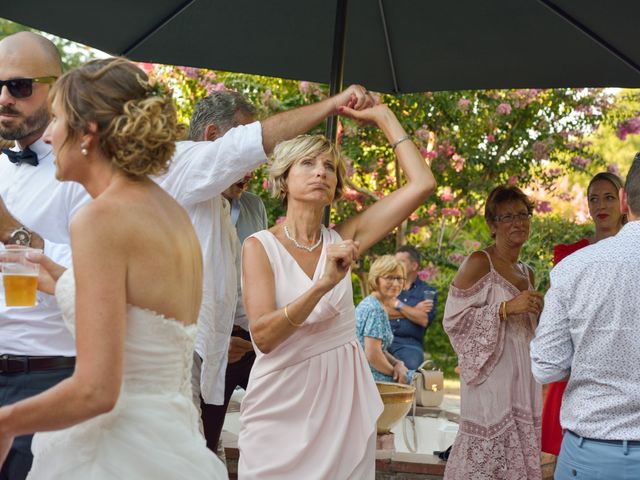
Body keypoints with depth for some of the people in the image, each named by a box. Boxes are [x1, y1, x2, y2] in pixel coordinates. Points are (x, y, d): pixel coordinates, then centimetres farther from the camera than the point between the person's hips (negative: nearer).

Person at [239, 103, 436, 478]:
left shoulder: (343, 240, 3)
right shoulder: (261, 246, -7)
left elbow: (423, 183, -2)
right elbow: (263, 336, -19)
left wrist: (384, 118, 0)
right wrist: (322, 285, -32)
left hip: (342, 395, 3)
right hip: (283, 401, -3)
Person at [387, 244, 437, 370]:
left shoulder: (428, 292, 11)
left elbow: (424, 320, -6)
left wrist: (398, 305, -1)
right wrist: (414, 310, -1)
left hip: (409, 343, -2)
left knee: (412, 365, -35)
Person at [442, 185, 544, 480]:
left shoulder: (527, 273, 16)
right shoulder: (479, 263, -7)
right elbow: (453, 318, -14)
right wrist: (507, 307, -19)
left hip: (522, 377, 7)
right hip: (492, 376, -7)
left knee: (518, 454, 7)